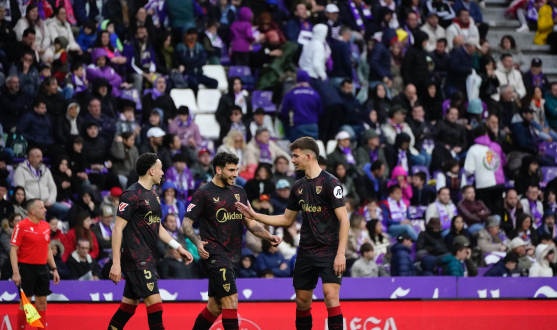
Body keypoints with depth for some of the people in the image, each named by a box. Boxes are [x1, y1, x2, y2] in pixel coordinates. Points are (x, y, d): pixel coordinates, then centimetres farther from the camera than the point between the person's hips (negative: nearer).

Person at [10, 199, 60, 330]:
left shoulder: (46, 226, 10)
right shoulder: (21, 226, -10)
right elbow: (13, 250, -11)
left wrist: (54, 268, 13)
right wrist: (16, 272, -18)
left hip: (42, 268, 6)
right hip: (27, 268, -6)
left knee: (42, 302, 7)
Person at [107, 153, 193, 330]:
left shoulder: (152, 194, 15)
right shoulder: (132, 195, -13)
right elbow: (118, 229, -16)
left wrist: (178, 247, 15)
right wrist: (116, 263, -20)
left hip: (148, 259, 9)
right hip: (136, 260, -9)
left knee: (130, 303, 12)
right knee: (154, 302, -12)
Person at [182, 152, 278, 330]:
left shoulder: (239, 192, 14)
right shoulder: (203, 193, -6)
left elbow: (250, 222, 18)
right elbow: (186, 223, -7)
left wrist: (269, 236, 2)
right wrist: (198, 242, -25)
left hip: (232, 256, 7)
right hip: (215, 254, -7)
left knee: (215, 306, 11)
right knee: (231, 300, -16)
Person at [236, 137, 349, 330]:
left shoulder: (330, 183, -11)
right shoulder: (298, 187, 11)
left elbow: (344, 220, -14)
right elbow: (287, 220, 22)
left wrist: (341, 254, -20)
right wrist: (254, 216, 15)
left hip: (329, 251, -7)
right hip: (306, 252, 7)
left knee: (331, 295, -20)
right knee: (302, 301, 8)